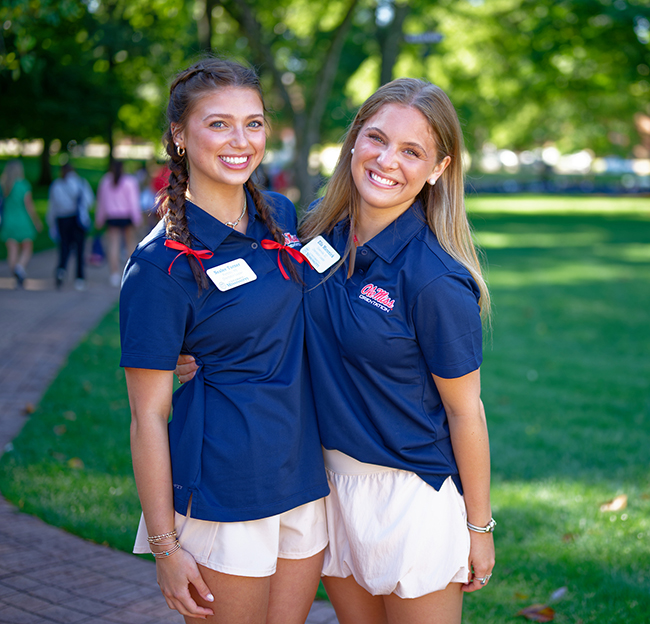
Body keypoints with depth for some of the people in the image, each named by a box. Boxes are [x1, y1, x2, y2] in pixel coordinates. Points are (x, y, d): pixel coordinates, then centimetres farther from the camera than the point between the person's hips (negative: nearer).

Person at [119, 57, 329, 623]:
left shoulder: (281, 215, 4)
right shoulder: (162, 264, -15)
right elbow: (148, 414, -12)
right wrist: (166, 548, -11)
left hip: (305, 476, 6)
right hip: (222, 491, -6)